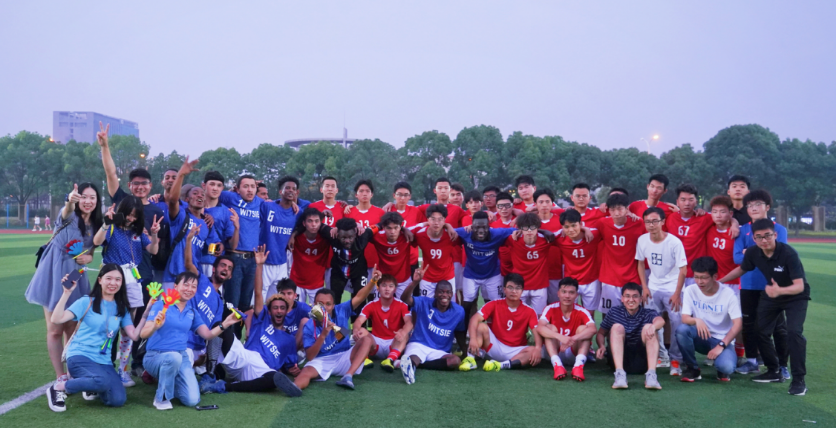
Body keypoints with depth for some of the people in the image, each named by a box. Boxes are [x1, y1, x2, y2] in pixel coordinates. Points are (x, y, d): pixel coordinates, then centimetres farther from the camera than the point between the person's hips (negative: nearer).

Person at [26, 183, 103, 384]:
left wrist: (88, 258, -11)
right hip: (53, 276, -5)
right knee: (55, 329, 1)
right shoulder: (70, 216, -11)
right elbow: (66, 212, -36)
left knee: (72, 328, 12)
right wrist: (69, 201, -60)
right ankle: (60, 377, 8)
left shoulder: (95, 225, 6)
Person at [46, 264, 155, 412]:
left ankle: (91, 387, 16)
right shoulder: (87, 302, -2)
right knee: (103, 381, -36)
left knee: (118, 400, -18)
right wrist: (67, 292, -19)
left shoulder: (121, 308, 10)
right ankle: (58, 388, -9)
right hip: (80, 355, -4)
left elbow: (134, 335, -1)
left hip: (103, 361, 5)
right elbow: (56, 319, -14)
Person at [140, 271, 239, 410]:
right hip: (155, 356, -4)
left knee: (192, 400, -13)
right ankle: (162, 398, -15)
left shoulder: (192, 312, 8)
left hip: (182, 357, 4)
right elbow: (143, 334, -16)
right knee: (174, 357, -40)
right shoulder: (161, 305, -8)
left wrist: (225, 324, -11)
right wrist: (155, 326, -38)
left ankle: (166, 380, 18)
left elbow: (208, 335, 4)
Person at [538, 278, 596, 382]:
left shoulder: (582, 312, -11)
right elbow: (540, 328, -30)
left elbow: (593, 329, -32)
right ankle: (557, 365, -41)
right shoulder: (550, 309, -11)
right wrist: (561, 337, -46)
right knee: (550, 328, -23)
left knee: (583, 328, -21)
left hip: (575, 353, 0)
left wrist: (572, 339, -48)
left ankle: (579, 365, -40)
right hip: (555, 352, 0)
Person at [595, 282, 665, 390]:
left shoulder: (647, 313, 1)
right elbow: (601, 333, 9)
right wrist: (601, 346, -15)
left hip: (641, 361, -1)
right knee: (617, 327, -20)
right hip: (619, 358, 1)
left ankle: (651, 374, -34)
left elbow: (660, 320, -23)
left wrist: (654, 326, -49)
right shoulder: (614, 312, 6)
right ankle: (619, 373, -36)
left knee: (648, 327, -20)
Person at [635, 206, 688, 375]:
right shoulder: (642, 240, -6)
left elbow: (683, 269, -13)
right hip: (653, 287, 4)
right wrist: (645, 287, 2)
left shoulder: (674, 242, -18)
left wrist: (677, 293, -13)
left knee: (678, 325, -11)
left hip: (672, 288, -4)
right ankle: (662, 356, 15)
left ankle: (675, 360, 3)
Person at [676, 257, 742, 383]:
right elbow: (685, 318, -12)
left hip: (722, 340, -2)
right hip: (701, 337, 2)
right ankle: (692, 368, -7)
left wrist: (721, 345, -23)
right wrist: (697, 320, -36)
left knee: (727, 367, -33)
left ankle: (722, 369, 9)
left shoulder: (728, 294, -13)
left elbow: (737, 324, -14)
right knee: (682, 330, -31)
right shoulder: (690, 291, -8)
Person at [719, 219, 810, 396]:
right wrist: (719, 281, 8)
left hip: (796, 296, -5)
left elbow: (799, 286, -35)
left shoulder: (788, 253, -32)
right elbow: (741, 269, 5)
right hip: (771, 295, 5)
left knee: (794, 332, -23)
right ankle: (774, 372, 26)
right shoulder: (753, 253, -17)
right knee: (760, 332, 5)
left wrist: (779, 291, -54)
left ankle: (799, 380, -10)